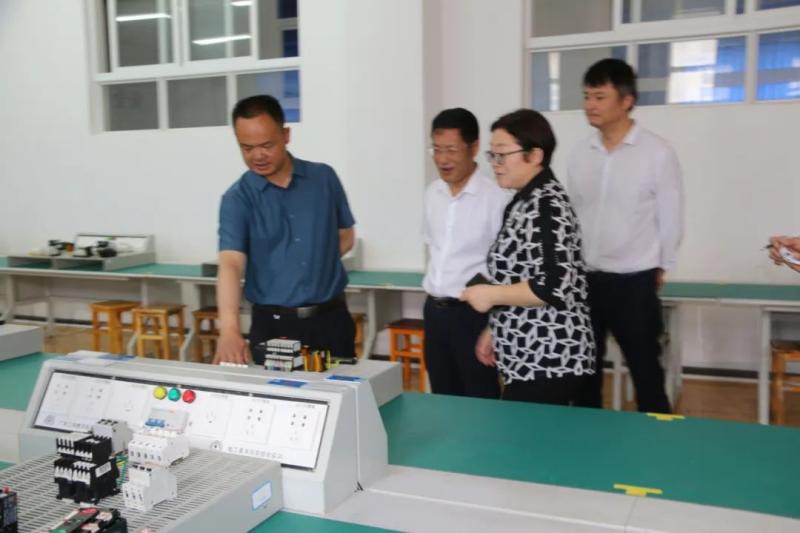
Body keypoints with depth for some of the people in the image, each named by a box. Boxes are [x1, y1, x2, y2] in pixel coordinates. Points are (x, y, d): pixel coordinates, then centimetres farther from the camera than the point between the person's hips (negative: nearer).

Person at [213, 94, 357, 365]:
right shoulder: (237, 198, -6)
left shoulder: (324, 178, 1)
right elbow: (231, 264, -18)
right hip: (272, 324, -1)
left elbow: (346, 236, 13)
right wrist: (229, 328, -34)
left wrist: (315, 264, -4)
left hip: (330, 319, 2)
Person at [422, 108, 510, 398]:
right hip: (434, 310, 7)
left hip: (473, 313, -6)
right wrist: (433, 285, 15)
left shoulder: (496, 197, -16)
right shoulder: (433, 192, 6)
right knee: (443, 400, 17)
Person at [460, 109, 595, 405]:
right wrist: (494, 331, 18)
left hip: (548, 362, -9)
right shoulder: (524, 201, 12)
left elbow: (556, 287, -24)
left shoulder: (548, 205, -16)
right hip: (530, 358, 9)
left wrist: (491, 294, -14)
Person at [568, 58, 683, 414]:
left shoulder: (657, 153, -8)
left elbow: (670, 218, -2)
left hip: (634, 282, -4)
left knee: (646, 373, 7)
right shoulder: (580, 154, 5)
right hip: (584, 280, 4)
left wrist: (661, 268, 4)